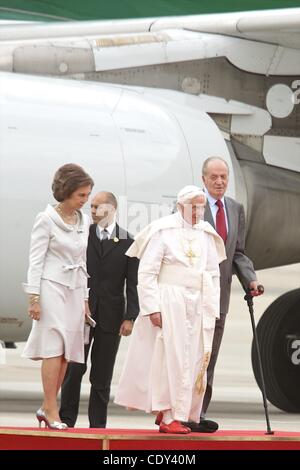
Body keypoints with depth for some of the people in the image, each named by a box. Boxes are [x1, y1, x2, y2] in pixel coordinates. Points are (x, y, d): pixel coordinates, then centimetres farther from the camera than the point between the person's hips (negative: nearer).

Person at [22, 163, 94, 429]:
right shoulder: (47, 220, -6)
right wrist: (34, 297, -12)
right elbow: (36, 260, -7)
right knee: (53, 349, -9)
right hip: (52, 287, -6)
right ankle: (52, 412, -9)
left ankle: (47, 407, 7)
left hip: (75, 290, 6)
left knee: (67, 351, 2)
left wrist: (85, 297, 16)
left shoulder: (83, 221, 11)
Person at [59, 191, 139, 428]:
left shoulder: (128, 242, 3)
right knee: (74, 368, -4)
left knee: (102, 376, 4)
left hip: (110, 317, 0)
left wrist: (130, 317, -6)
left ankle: (98, 425, 8)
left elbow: (133, 284, 2)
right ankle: (67, 419, 2)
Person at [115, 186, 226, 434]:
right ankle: (171, 416, -8)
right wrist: (153, 308, -15)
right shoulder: (163, 231, -4)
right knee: (172, 359, -10)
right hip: (169, 304, -6)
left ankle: (167, 413, 12)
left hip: (198, 307, 6)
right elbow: (147, 272, -8)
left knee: (194, 361, 3)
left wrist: (212, 311, 9)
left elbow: (213, 275, 17)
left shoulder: (206, 235, 13)